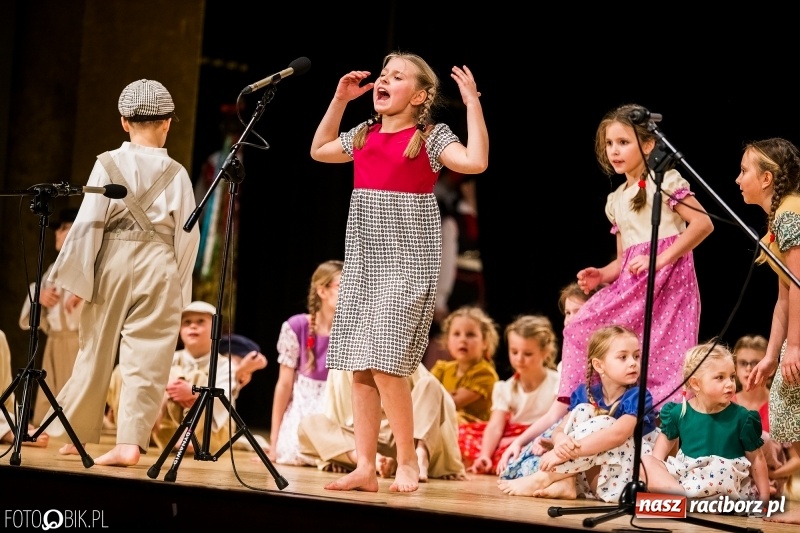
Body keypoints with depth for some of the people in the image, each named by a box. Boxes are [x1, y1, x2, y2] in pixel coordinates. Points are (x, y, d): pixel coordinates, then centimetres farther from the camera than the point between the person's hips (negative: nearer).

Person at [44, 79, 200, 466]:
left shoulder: (108, 165, -3)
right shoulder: (176, 174, 0)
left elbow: (88, 224, -5)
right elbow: (187, 235, 1)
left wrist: (76, 278, 0)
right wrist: (179, 284, 11)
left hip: (113, 264, 1)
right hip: (159, 269, 0)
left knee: (98, 351, 12)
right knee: (147, 358, 0)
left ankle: (77, 432, 21)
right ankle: (131, 440, -10)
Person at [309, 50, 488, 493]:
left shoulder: (430, 137, -4)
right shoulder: (365, 135, 13)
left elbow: (476, 161, -20)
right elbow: (319, 151, 29)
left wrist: (472, 102, -20)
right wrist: (339, 100, 20)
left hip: (407, 261, -6)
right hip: (363, 258, 6)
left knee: (385, 363, -14)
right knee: (360, 368, 4)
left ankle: (407, 462, -1)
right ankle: (365, 468, 8)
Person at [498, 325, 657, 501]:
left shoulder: (638, 397, -15)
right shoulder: (586, 395, 2)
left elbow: (616, 435, -31)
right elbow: (560, 431, -4)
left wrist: (569, 451, -36)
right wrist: (562, 442, -31)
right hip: (590, 476, 5)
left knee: (603, 424, -27)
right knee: (583, 411, -11)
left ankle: (543, 478, -24)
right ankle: (566, 483, -28)